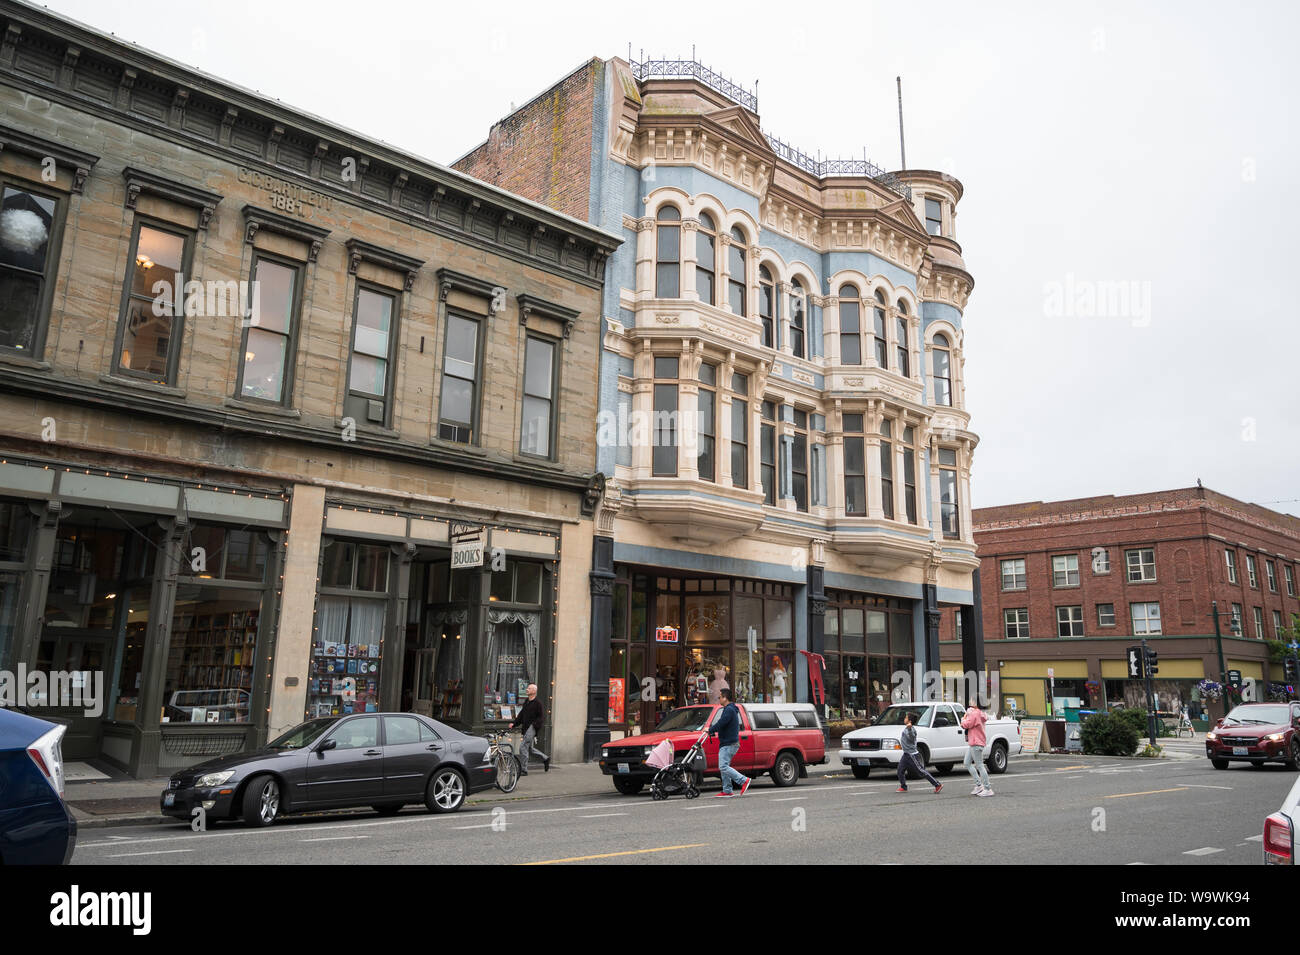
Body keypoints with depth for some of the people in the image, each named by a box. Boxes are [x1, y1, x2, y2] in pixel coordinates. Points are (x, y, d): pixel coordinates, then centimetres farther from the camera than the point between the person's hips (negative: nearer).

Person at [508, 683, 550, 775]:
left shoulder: (538, 703, -8)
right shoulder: (526, 703, 17)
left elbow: (542, 716, -12)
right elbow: (521, 715, 20)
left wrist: (534, 724, -22)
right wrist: (514, 724, 8)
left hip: (532, 728, -9)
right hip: (526, 729, 9)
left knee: (523, 748, -11)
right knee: (529, 749, 14)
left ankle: (523, 770, -3)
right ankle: (545, 758, 31)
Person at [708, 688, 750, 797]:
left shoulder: (729, 710, -16)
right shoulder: (729, 709, 18)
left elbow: (721, 723, -23)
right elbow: (722, 724, 23)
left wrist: (710, 730, -8)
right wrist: (713, 731, 11)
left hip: (729, 744, -11)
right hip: (727, 744, 11)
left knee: (723, 767, -15)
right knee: (723, 767, 12)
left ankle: (744, 780, -15)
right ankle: (727, 791, 14)